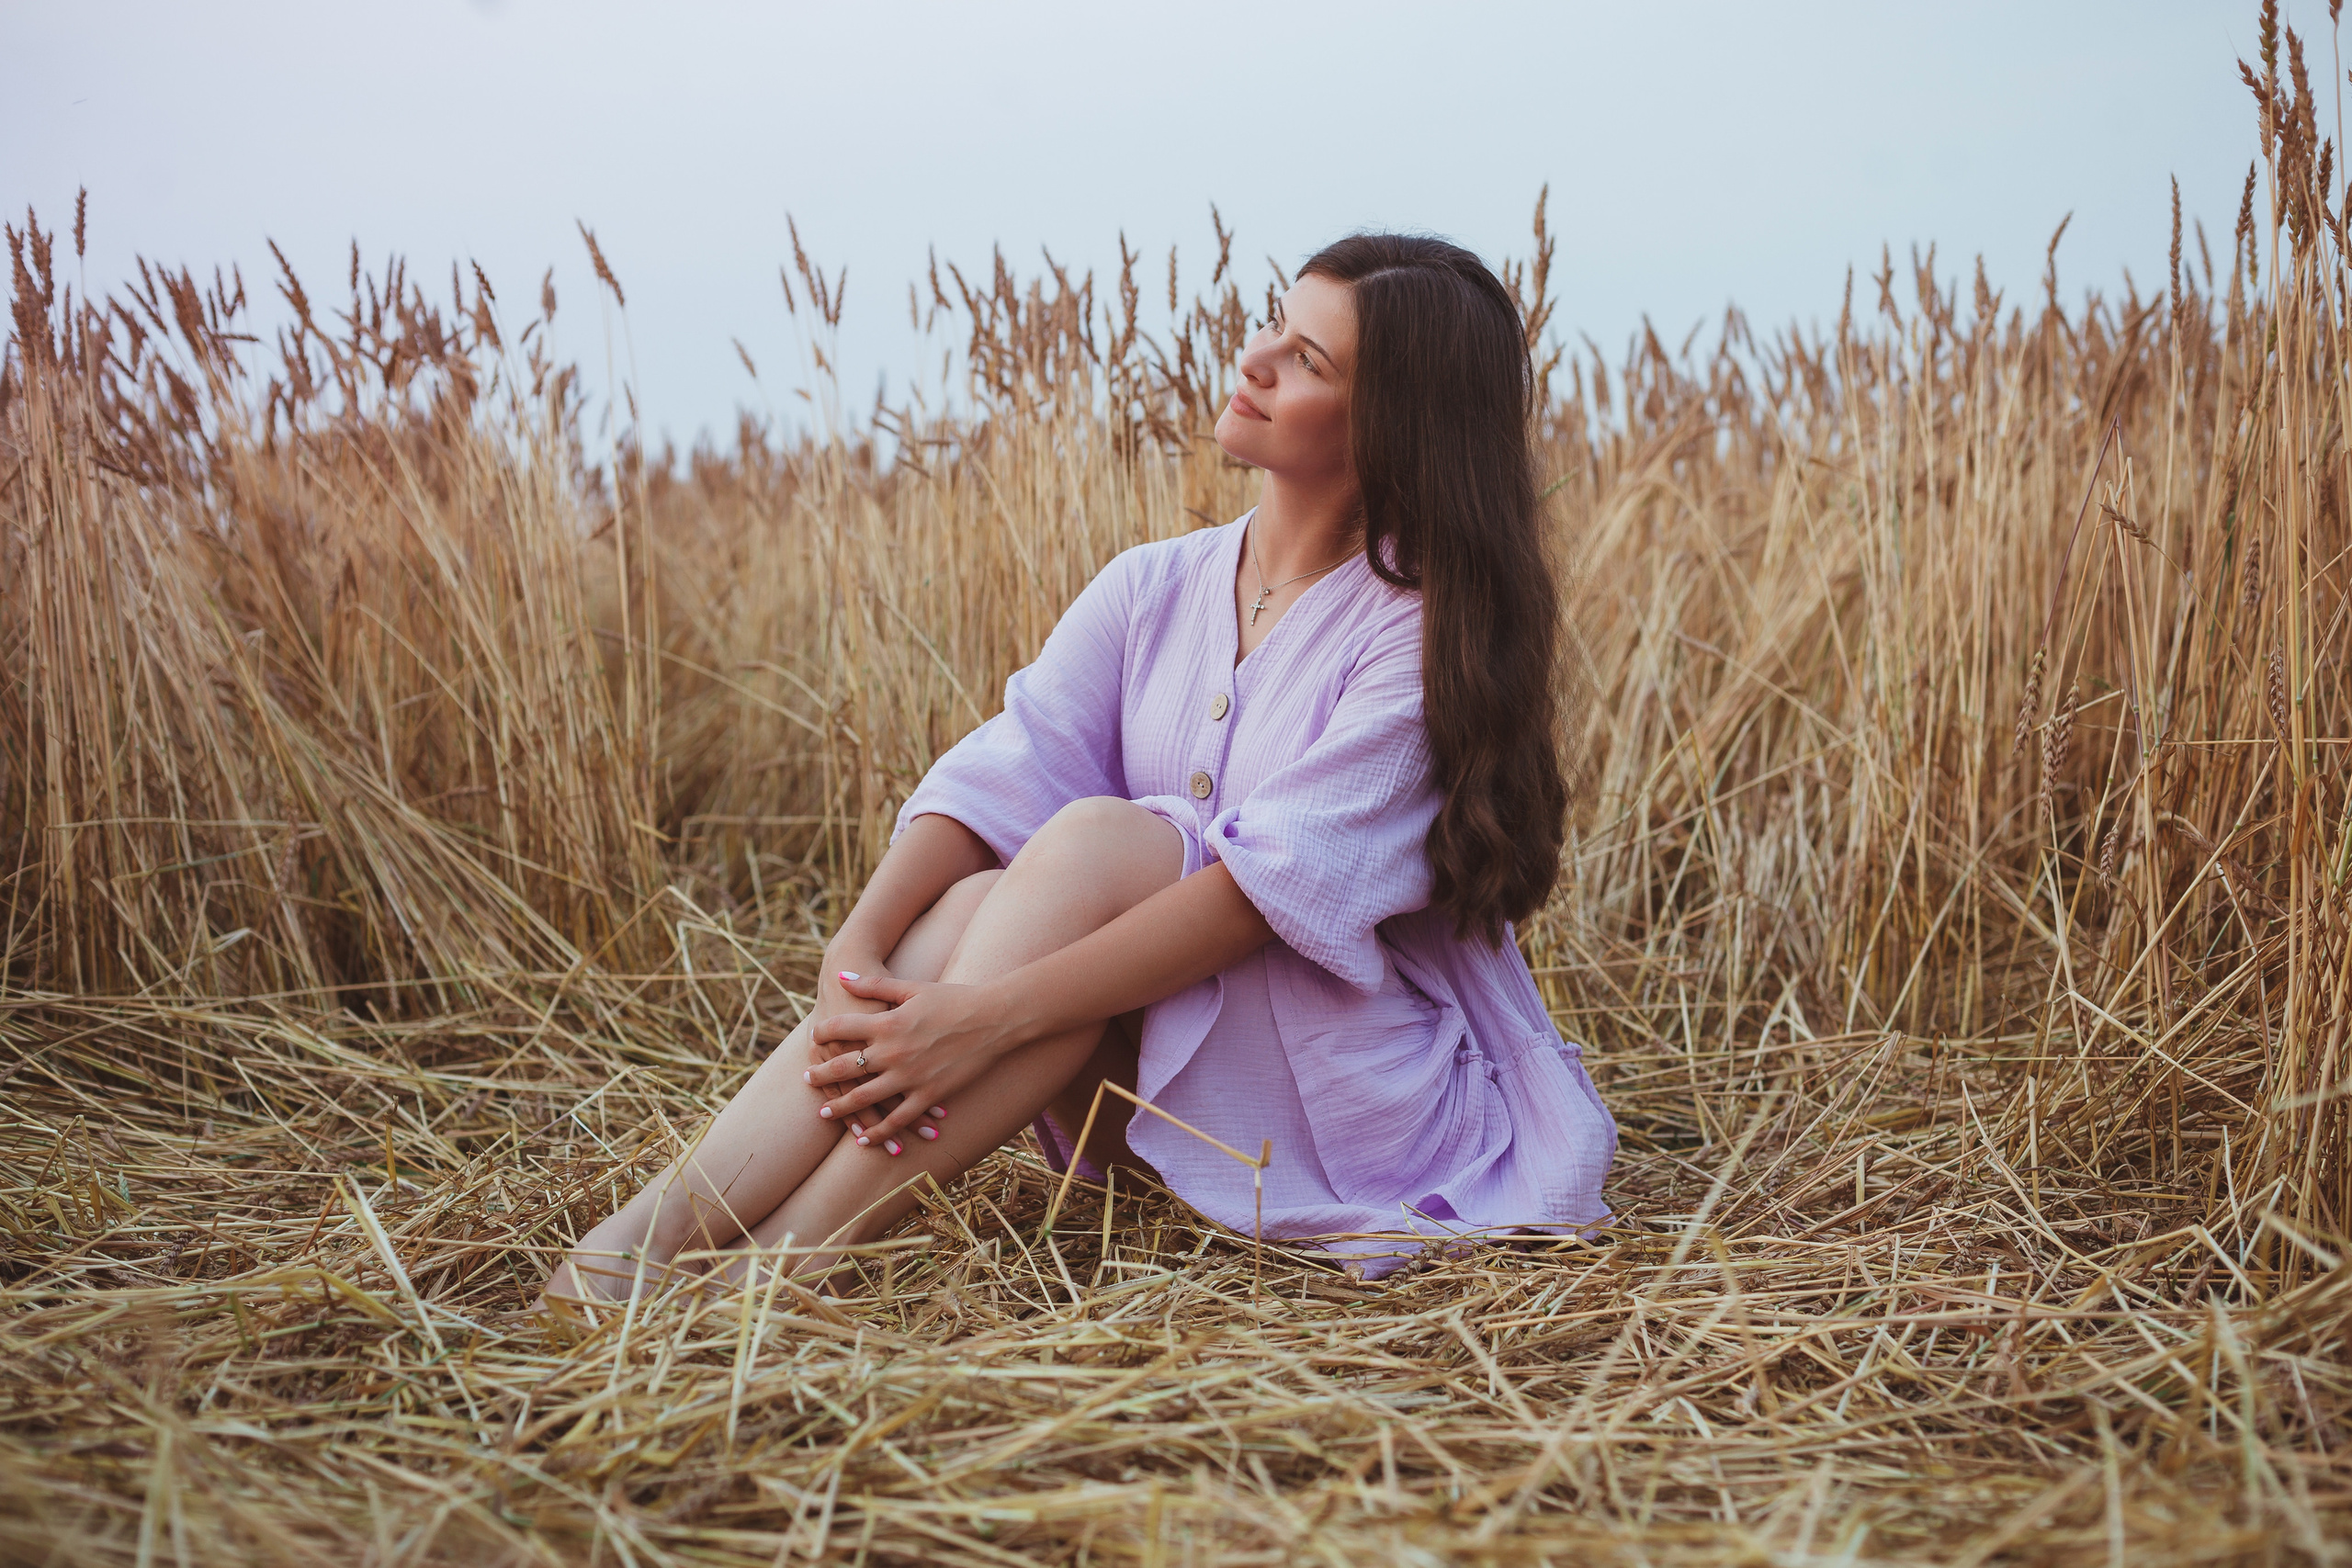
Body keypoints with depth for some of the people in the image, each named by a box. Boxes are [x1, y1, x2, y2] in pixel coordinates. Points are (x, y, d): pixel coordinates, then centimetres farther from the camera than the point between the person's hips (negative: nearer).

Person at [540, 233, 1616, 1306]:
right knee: (977, 900, -25)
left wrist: (991, 1015, -33)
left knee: (1099, 841, -28)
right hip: (1161, 1078, 5)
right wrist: (853, 955, -28)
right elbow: (1000, 775, -9)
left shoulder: (1433, 629, -13)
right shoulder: (1152, 591, 5)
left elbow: (1279, 886, -24)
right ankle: (655, 1232, -34)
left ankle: (785, 1261, -33)